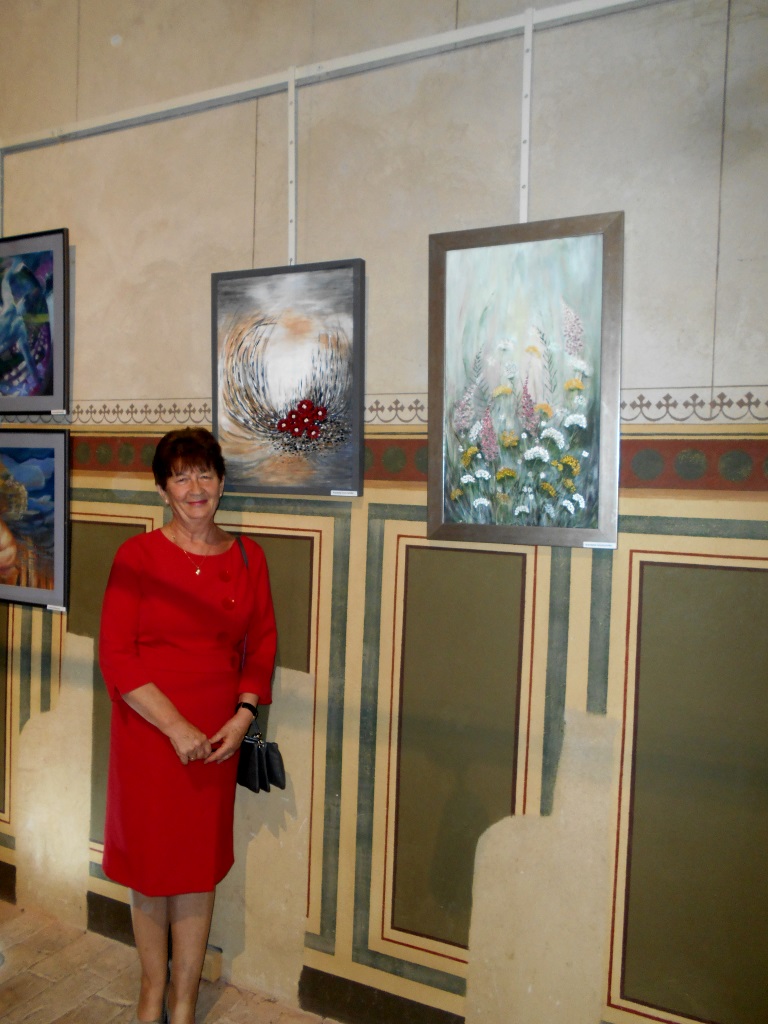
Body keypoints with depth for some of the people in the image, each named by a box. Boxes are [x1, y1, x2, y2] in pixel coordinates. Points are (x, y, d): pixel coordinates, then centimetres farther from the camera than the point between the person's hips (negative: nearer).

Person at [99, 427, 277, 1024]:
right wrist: (176, 728, -15)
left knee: (200, 866, 12)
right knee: (149, 862, 13)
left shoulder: (247, 557, 1)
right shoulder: (138, 556, -9)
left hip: (218, 735, 2)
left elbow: (262, 644, 6)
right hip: (147, 731, -2)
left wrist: (243, 716, -7)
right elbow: (115, 655, -11)